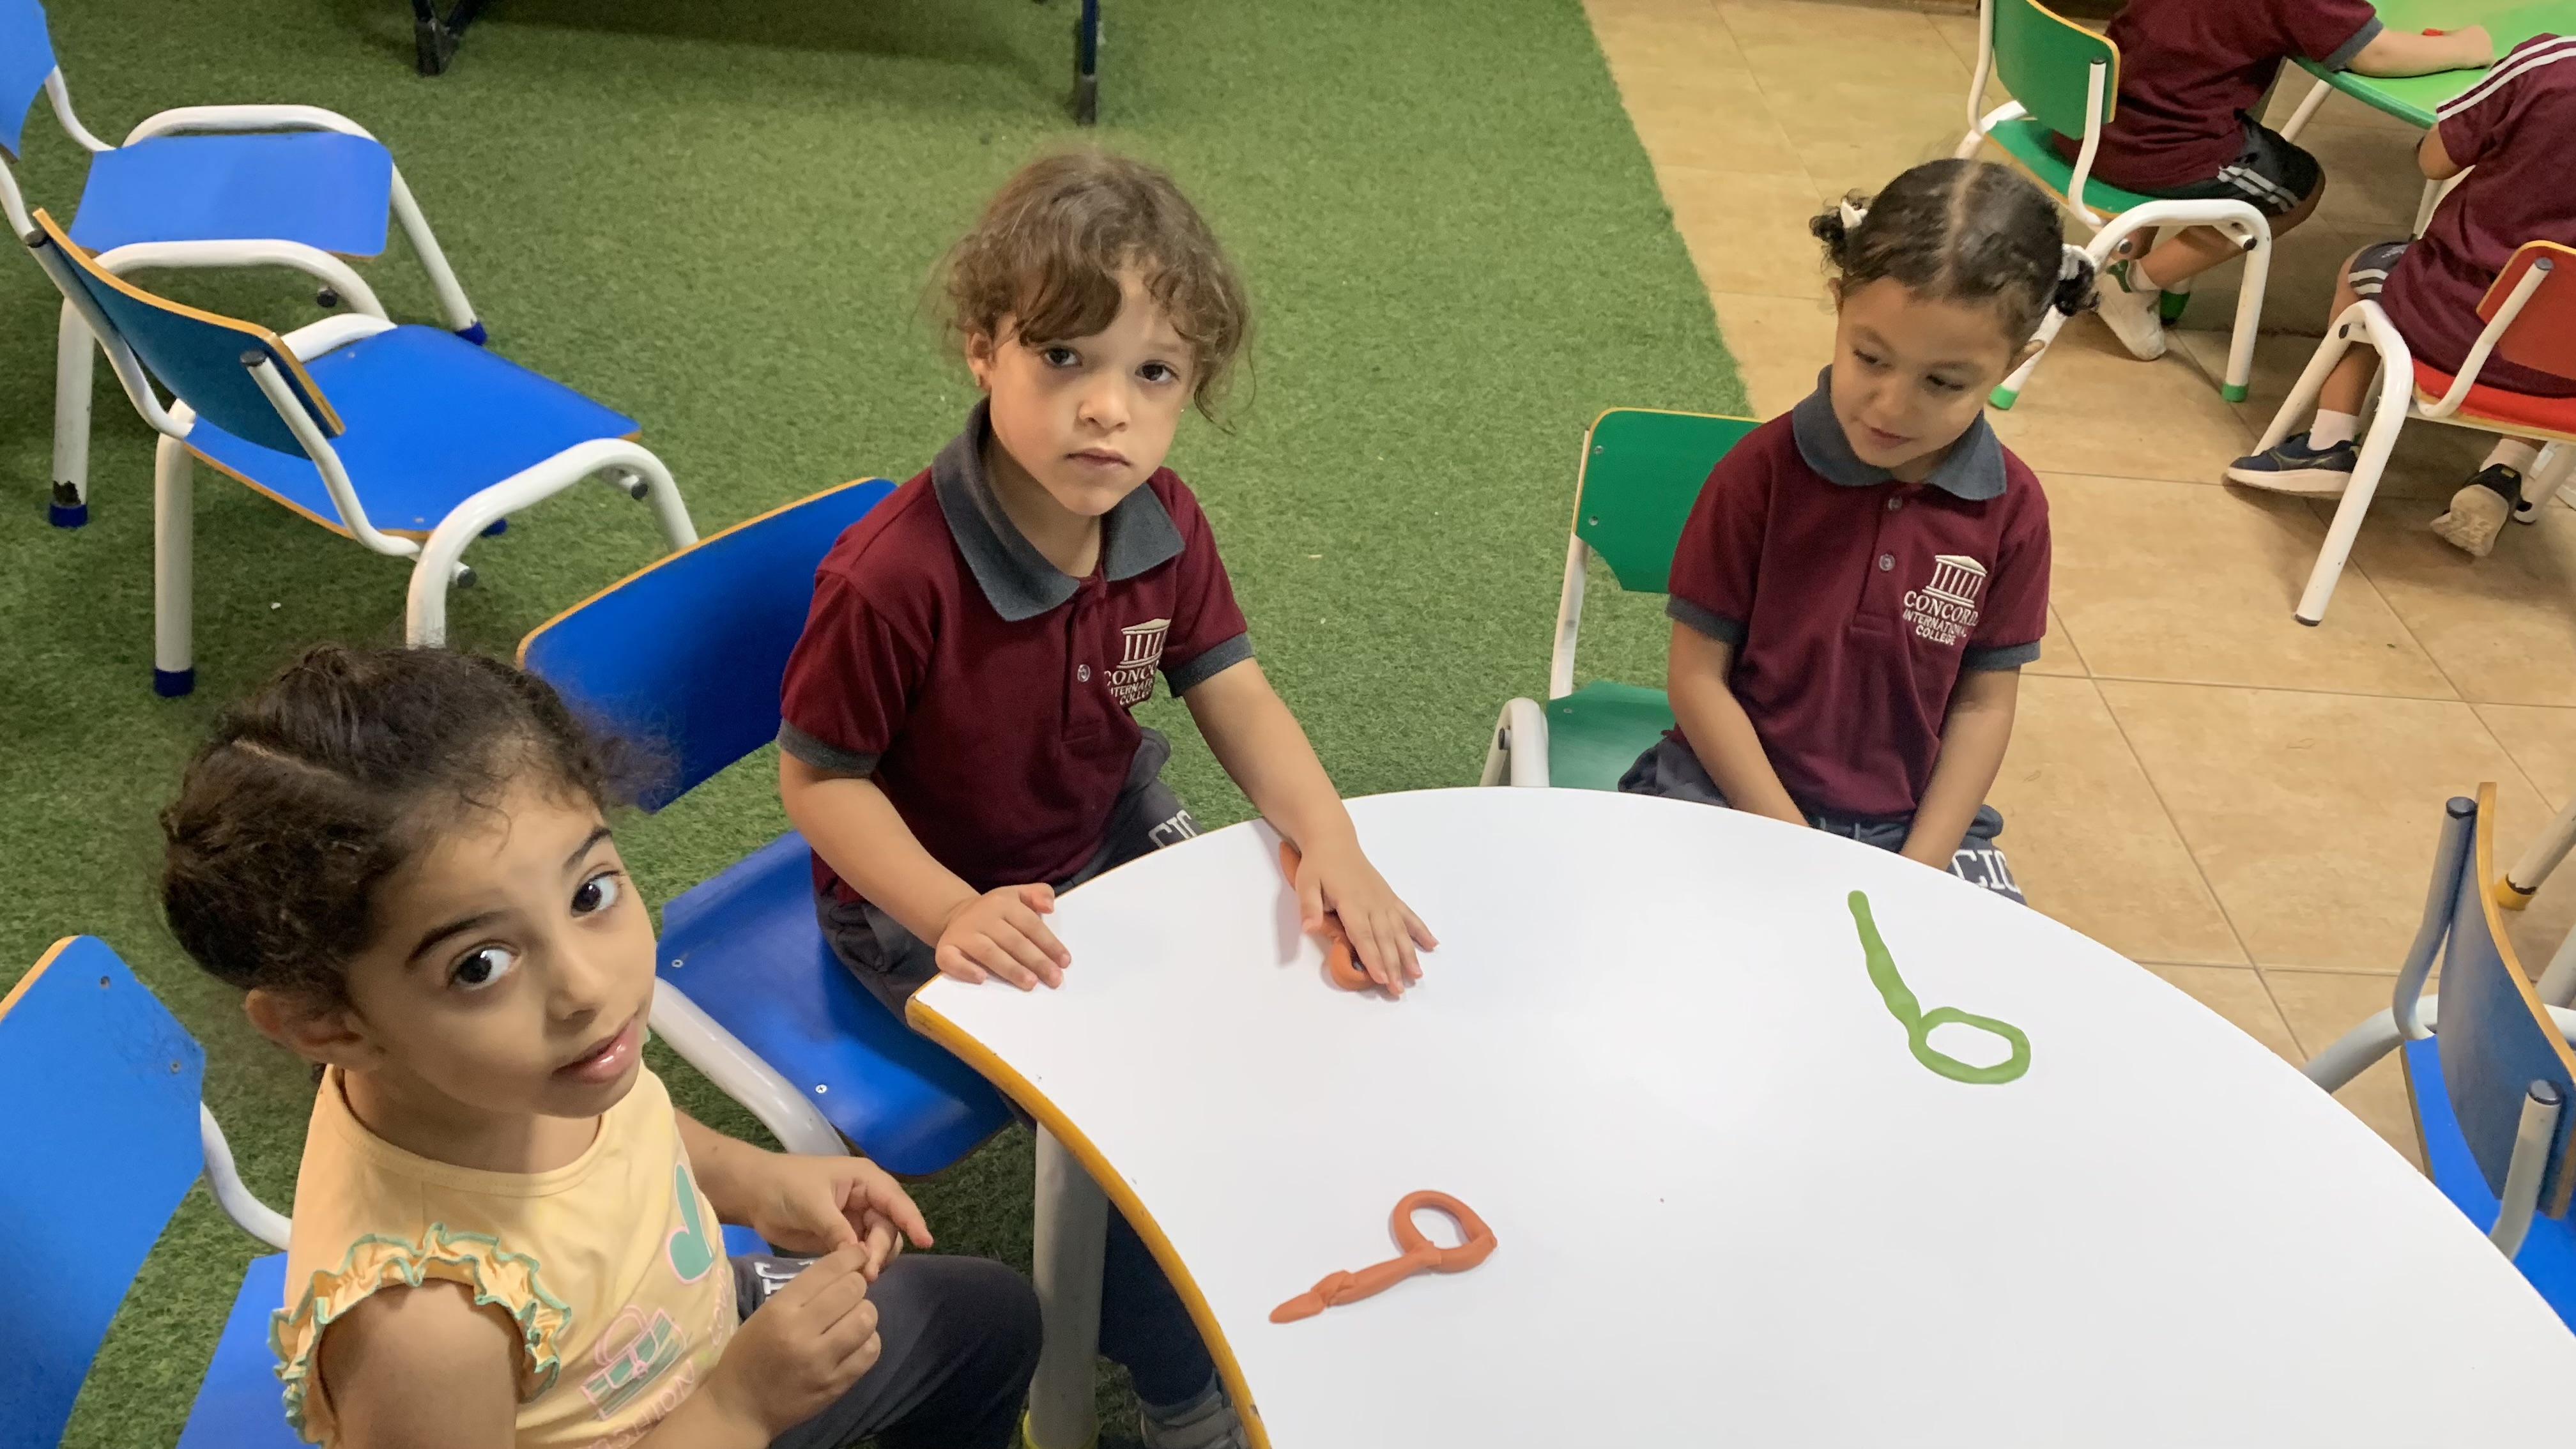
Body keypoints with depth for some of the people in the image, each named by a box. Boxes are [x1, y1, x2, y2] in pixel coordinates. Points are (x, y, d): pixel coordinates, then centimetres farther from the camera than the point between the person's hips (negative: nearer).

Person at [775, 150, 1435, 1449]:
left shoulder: (1163, 526, -11)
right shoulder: (893, 577, -31)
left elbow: (1236, 698, -4)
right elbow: (816, 776, -20)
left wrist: (1329, 841, -21)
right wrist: (952, 912, -32)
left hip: (1110, 844, 7)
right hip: (932, 903, -6)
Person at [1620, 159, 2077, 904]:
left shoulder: (2011, 508, -5)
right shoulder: (1760, 470, -12)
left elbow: (1984, 704, 1)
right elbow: (1698, 675, -10)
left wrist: (1915, 874, -10)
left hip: (1914, 821, 3)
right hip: (1733, 790, -2)